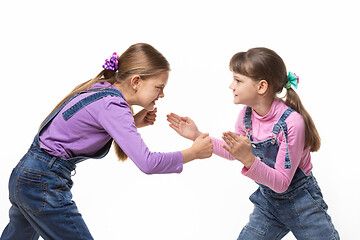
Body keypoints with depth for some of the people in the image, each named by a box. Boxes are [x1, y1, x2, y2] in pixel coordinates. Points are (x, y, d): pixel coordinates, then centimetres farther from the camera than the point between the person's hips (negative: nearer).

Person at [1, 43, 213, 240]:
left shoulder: (101, 88, 5)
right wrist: (193, 153, -14)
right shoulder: (112, 105, -21)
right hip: (44, 185, -10)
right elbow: (147, 163, -27)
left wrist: (134, 123, 5)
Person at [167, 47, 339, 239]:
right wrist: (198, 136, 2)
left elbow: (282, 183, -26)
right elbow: (233, 152, 12)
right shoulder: (247, 115, -9)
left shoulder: (291, 121, -27)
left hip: (301, 204, -5)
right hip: (267, 201, 5)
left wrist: (249, 160, -41)